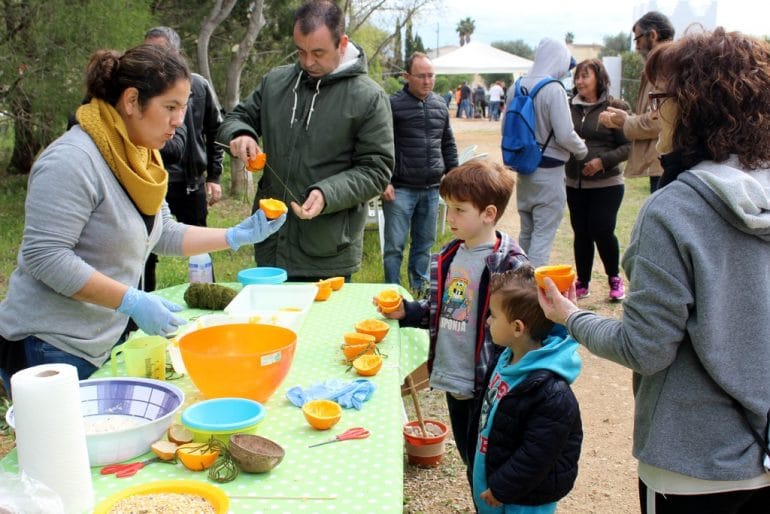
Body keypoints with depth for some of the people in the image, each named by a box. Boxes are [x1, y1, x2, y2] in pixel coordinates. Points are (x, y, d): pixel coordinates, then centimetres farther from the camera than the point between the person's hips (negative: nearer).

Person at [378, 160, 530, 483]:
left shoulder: (510, 264, -18)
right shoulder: (449, 256, 6)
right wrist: (406, 312, 2)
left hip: (487, 385, -7)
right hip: (451, 377, 7)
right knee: (469, 460, 23)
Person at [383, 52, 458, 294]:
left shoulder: (440, 105, 11)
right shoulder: (393, 104, -6)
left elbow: (449, 145, 19)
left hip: (431, 189, 5)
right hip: (400, 189, -5)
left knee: (424, 244, 13)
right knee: (394, 246, -2)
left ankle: (420, 288, 26)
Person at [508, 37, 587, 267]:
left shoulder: (516, 87, 4)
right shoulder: (553, 89, -17)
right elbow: (565, 135, -18)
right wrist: (582, 150, 0)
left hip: (524, 170, 7)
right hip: (549, 171, -7)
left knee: (526, 232, 18)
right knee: (544, 234, -2)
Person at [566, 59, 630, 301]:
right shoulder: (570, 107, 4)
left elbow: (627, 145, -6)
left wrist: (603, 161, -18)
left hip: (606, 183, -3)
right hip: (574, 183, 4)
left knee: (602, 231, -6)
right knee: (581, 233, 8)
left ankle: (615, 278, 19)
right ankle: (582, 283, 23)